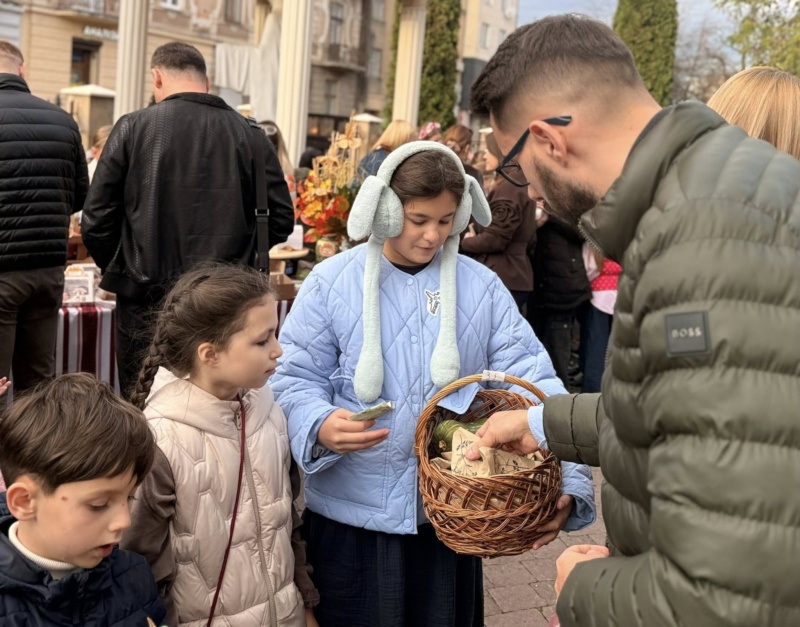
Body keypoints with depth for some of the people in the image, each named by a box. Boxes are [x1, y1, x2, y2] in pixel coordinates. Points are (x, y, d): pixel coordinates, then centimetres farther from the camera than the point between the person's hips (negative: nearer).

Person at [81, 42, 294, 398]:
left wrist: (118, 271, 14)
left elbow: (96, 222, -4)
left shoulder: (132, 128, -3)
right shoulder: (250, 135, 1)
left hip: (147, 301, -2)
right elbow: (282, 219, 2)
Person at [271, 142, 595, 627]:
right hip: (351, 514, -1)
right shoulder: (332, 282, -5)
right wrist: (321, 428, -27)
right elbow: (296, 378, -4)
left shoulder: (482, 287, -1)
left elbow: (531, 382, -6)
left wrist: (567, 484, -17)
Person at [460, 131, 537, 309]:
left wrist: (465, 241, 0)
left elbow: (494, 240, -20)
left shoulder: (507, 189, -14)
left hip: (501, 279, -10)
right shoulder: (522, 186, 16)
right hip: (516, 277, 10)